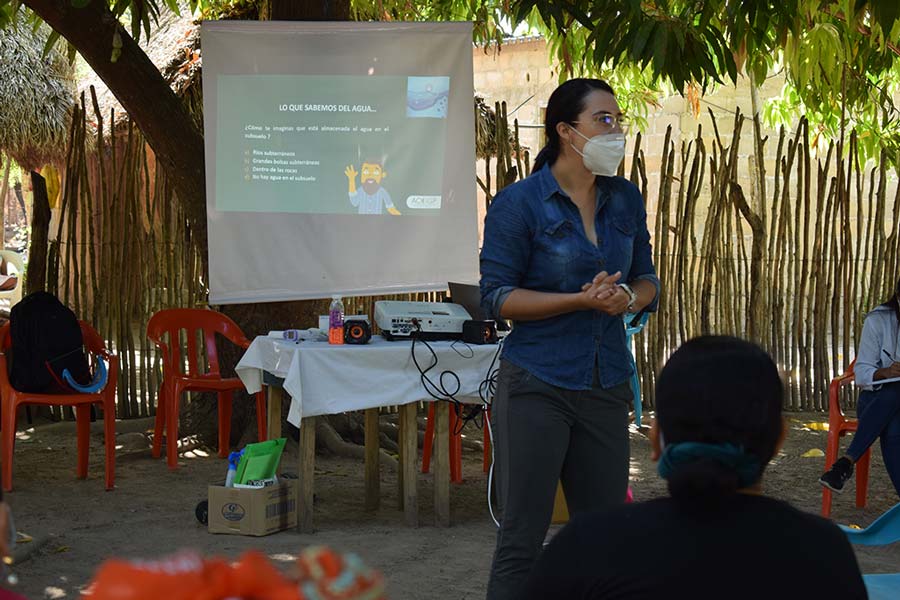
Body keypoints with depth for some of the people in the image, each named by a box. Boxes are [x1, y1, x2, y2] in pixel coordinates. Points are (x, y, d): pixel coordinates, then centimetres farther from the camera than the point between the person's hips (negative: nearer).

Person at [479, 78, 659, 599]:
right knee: (523, 538, -2)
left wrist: (629, 298, -9)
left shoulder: (626, 199, 8)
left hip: (607, 386, 5)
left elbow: (647, 278, 15)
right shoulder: (519, 203, -8)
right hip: (537, 385, -5)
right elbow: (497, 296, -9)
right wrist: (582, 301, -19)